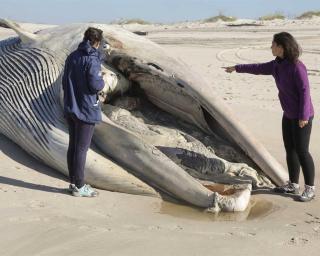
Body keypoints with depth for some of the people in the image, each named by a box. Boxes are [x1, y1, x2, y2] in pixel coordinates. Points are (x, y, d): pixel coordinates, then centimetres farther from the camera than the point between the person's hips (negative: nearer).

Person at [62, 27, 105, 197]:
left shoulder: (71, 57, 8)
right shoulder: (92, 59, -15)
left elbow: (64, 82, 11)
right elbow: (95, 85, -20)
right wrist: (102, 81, 0)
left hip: (70, 109, 7)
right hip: (86, 110, -7)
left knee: (72, 146, 14)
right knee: (81, 148, 0)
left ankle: (73, 182, 24)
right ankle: (79, 186, 8)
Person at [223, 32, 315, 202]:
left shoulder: (297, 67, -22)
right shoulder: (277, 64, 4)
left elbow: (304, 91, -23)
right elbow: (258, 68, 18)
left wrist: (303, 115, -23)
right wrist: (237, 68, 26)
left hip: (301, 116, -9)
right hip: (289, 114, 9)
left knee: (301, 151, -5)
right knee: (289, 148, 13)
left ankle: (310, 189, 7)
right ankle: (293, 185, 24)